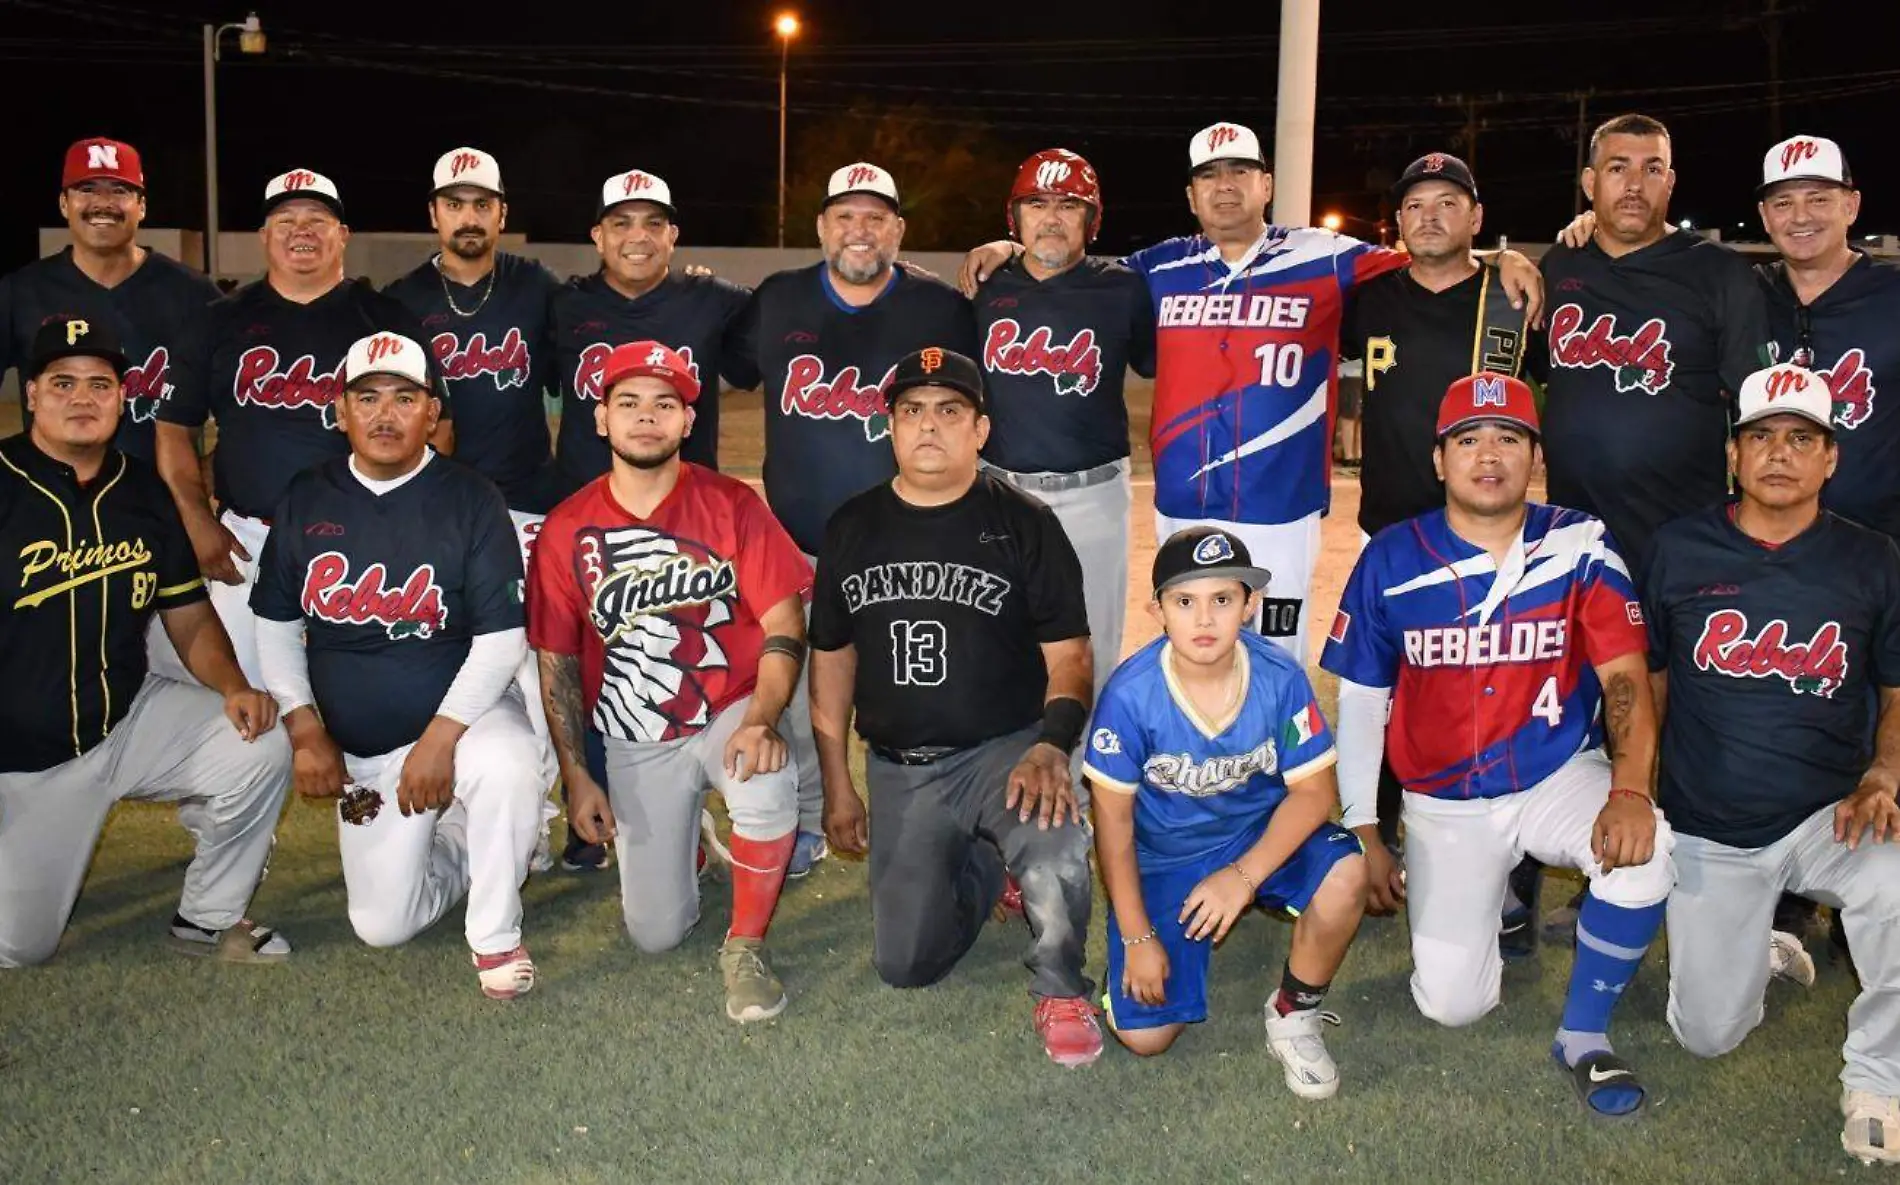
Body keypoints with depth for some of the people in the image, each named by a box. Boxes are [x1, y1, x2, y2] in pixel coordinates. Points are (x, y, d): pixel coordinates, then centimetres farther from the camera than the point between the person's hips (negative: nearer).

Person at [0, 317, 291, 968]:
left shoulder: (147, 495, 2)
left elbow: (190, 619, 7)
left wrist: (234, 687, -13)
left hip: (129, 724, 3)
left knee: (261, 745, -21)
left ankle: (209, 917, 0)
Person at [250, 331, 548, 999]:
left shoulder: (471, 500, -9)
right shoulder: (304, 501, 2)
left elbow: (502, 638, -13)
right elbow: (276, 623, 9)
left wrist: (439, 737, -22)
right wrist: (303, 727, -3)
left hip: (465, 712, -3)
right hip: (361, 751, 4)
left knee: (507, 768, -39)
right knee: (382, 925, -2)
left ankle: (496, 937, -15)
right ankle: (458, 843, 30)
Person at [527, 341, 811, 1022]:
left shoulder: (731, 505, -6)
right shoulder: (566, 530, -2)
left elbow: (784, 624, -10)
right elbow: (557, 662, 4)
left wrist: (762, 721, -26)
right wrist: (576, 777, 0)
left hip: (730, 715, -2)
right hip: (636, 747, 2)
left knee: (768, 787, -37)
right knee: (655, 934, 1)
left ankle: (745, 948, -12)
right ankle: (681, 836, 37)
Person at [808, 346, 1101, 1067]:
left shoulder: (1025, 525, -4)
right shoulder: (851, 529, 6)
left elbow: (1068, 655, -6)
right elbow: (832, 658, 12)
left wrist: (1051, 746, -24)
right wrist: (837, 785, 11)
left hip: (1005, 749, -4)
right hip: (898, 769, 4)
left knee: (1055, 858, -36)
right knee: (904, 965, 0)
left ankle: (1060, 991, -6)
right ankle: (984, 869, 31)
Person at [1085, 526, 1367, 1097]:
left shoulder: (1279, 677, -20)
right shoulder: (1130, 694, -23)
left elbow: (1314, 789, -12)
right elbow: (1114, 819, -13)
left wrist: (1243, 875, -24)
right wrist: (1137, 937, -11)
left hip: (1261, 835, 1)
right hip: (1162, 858, -1)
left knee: (1345, 874, -31)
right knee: (1143, 1034, -10)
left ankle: (1294, 1015, -3)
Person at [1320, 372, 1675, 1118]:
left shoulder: (1580, 546, -8)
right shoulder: (1391, 560, -7)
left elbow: (1624, 673, -14)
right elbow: (1360, 703, 0)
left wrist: (1631, 790, -31)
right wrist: (1363, 834, 0)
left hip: (1560, 778, 0)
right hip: (1443, 805, 0)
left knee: (1644, 852, -32)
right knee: (1451, 1002, -7)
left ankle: (1584, 1035, -7)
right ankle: (1487, 896, 29)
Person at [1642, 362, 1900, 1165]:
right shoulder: (1679, 550, -1)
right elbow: (1648, 679, 8)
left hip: (1829, 818, -1)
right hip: (1707, 834, 1)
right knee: (1707, 1034, 5)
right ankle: (1759, 943, 41)